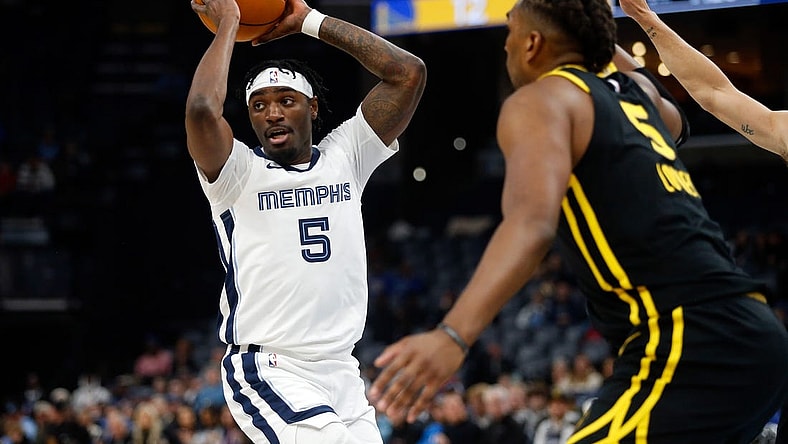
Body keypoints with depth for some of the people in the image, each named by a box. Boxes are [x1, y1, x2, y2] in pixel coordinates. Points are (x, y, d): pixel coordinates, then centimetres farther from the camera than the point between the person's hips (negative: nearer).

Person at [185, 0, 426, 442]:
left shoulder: (343, 157, 10)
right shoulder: (239, 173, -1)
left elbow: (409, 72, 4)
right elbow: (201, 109, -22)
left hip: (341, 370, 6)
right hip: (267, 369, -6)